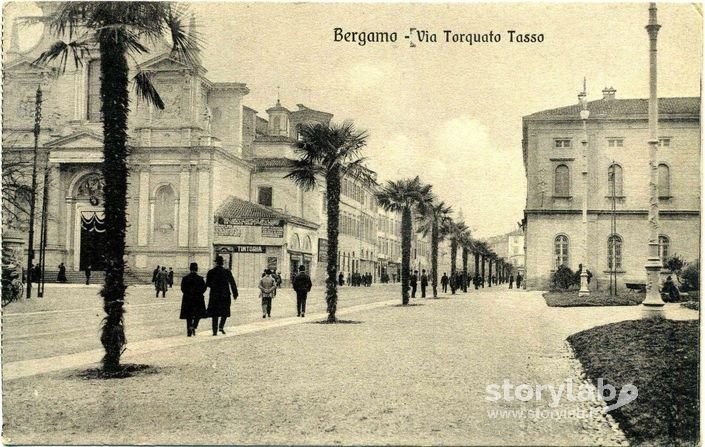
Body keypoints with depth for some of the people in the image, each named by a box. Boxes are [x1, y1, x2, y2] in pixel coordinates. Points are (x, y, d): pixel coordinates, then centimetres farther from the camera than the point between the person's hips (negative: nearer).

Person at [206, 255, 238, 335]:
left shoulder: (211, 272, -1)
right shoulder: (227, 272, -5)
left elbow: (207, 284, 0)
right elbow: (232, 283, -3)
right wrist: (235, 293, 4)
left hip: (214, 295, 1)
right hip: (225, 295, -1)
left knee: (215, 313, 7)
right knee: (225, 312, 13)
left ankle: (215, 330, 3)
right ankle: (221, 326, -6)